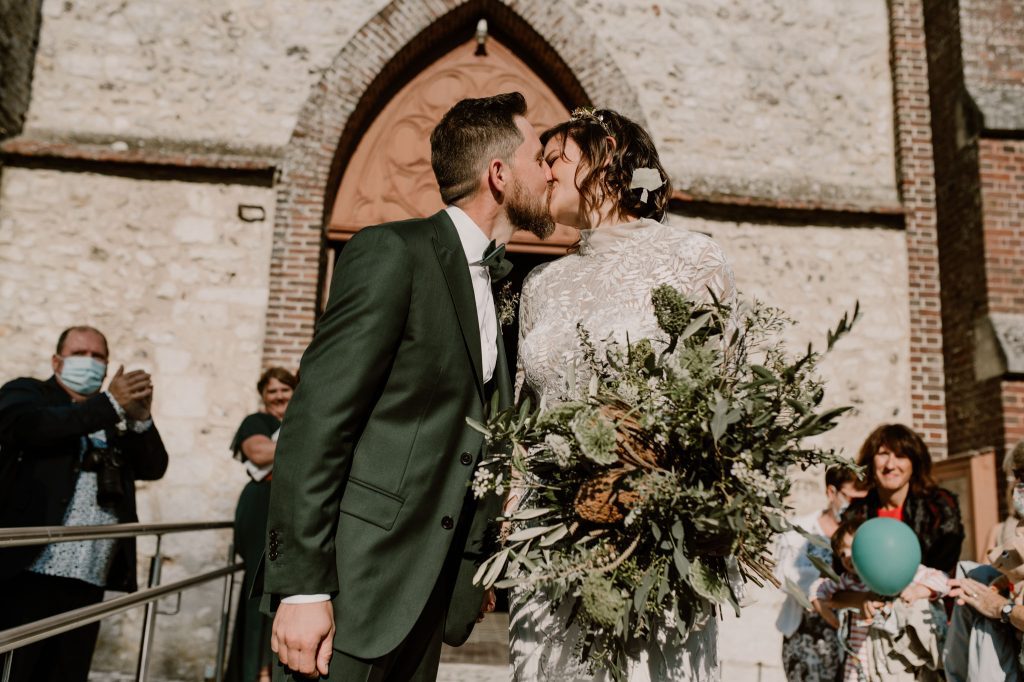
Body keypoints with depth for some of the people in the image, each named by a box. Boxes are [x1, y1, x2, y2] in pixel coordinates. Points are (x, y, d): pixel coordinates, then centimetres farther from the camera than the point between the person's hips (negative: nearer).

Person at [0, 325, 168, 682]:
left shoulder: (116, 419, 19)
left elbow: (154, 467, 8)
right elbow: (32, 426, -16)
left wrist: (140, 417, -9)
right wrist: (111, 404, -20)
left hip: (89, 579, 5)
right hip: (30, 571, -4)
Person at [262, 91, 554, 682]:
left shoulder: (497, 286, 13)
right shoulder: (394, 252, -11)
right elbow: (315, 423, -16)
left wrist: (481, 565, 11)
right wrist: (303, 589, -19)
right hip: (353, 587, -7)